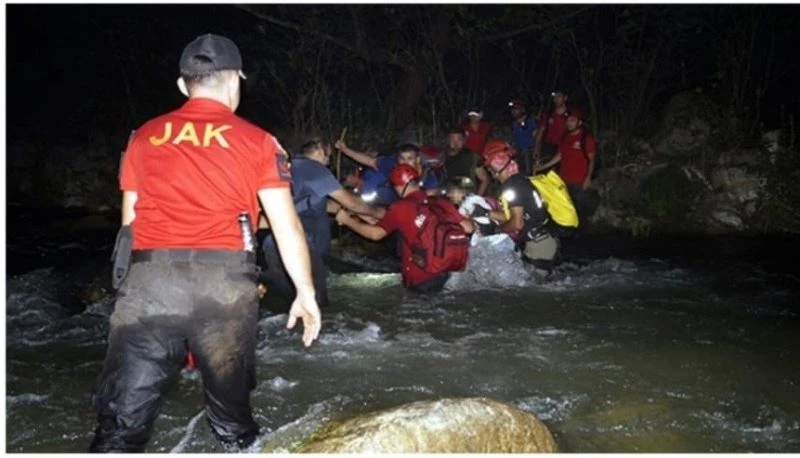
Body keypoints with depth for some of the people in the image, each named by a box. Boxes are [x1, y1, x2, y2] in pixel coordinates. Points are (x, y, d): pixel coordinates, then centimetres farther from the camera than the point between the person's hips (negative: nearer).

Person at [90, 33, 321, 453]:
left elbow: (130, 221, 18)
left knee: (123, 418, 4)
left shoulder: (145, 136, 15)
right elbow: (287, 227, 6)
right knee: (230, 409, 17)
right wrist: (306, 293, 14)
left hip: (149, 278, 1)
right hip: (225, 281, -1)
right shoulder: (257, 141, 9)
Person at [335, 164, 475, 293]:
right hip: (444, 277, 3)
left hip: (417, 282, -3)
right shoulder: (441, 203, 0)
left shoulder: (400, 208, -10)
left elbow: (375, 233, -12)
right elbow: (468, 228, 0)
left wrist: (347, 220, 0)